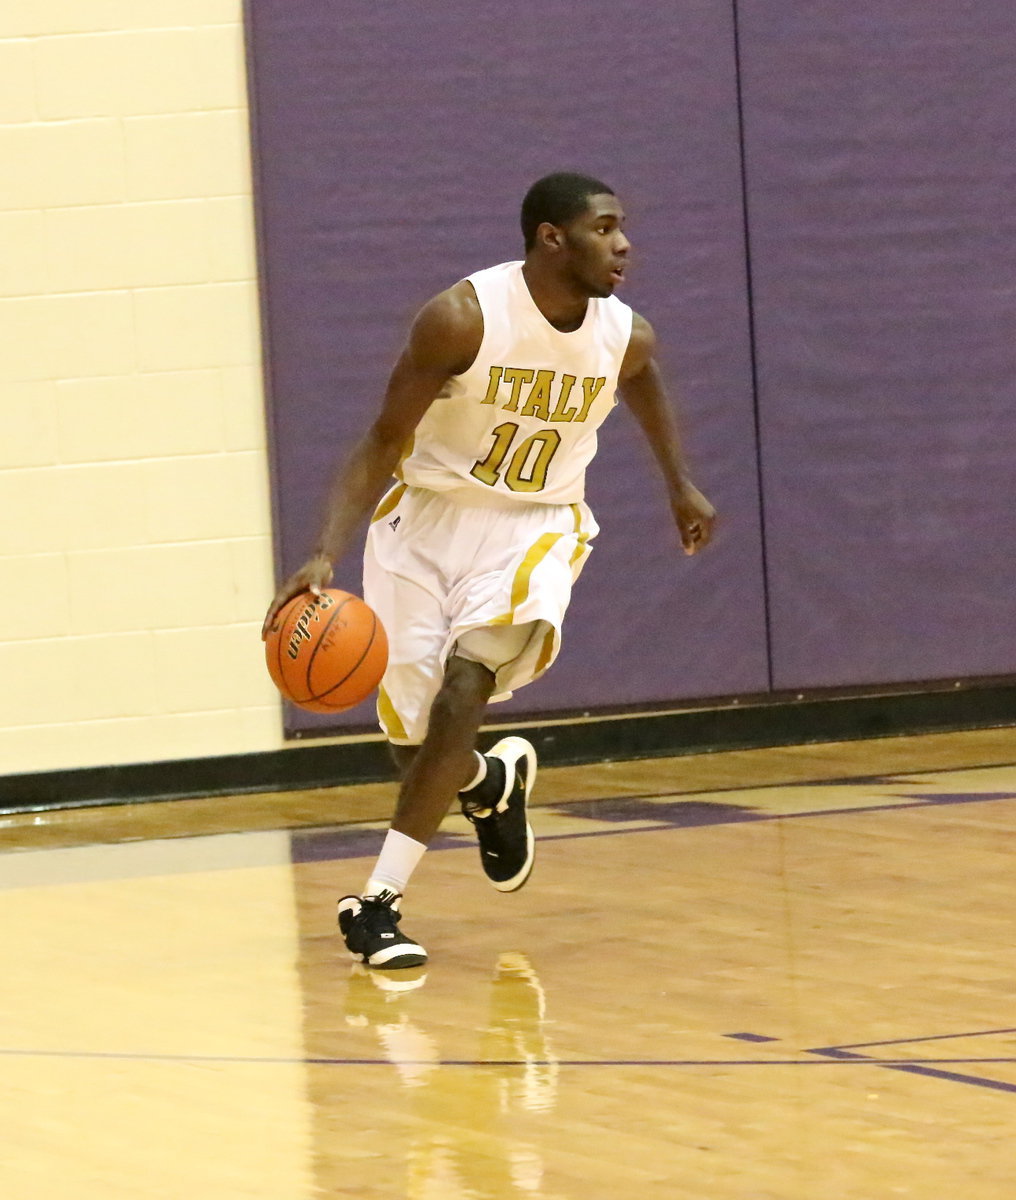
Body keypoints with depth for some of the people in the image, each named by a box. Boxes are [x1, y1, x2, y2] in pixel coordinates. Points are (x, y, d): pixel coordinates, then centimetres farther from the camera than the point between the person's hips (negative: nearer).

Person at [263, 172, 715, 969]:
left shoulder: (625, 337, -10)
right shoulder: (462, 319, -23)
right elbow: (384, 443, -17)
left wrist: (681, 484, 28)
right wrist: (327, 553, -29)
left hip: (535, 527, 1)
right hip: (429, 516, -1)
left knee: (463, 688, -24)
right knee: (412, 739, 5)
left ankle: (379, 901, -19)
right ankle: (488, 783, 43)